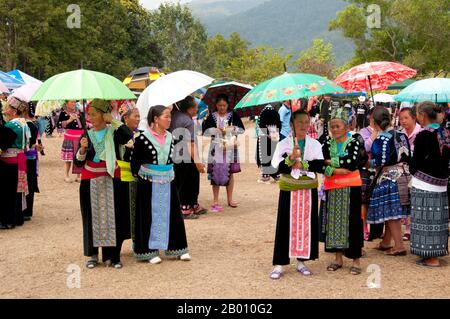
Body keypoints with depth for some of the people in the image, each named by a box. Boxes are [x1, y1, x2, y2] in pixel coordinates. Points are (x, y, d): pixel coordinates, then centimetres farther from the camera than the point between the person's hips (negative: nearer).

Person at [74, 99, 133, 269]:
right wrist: (82, 149, -17)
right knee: (92, 217, 5)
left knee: (112, 216, 0)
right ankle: (92, 255, 15)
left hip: (111, 180, -2)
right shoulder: (87, 135, 3)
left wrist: (113, 121, -16)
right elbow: (78, 163, 2)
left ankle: (111, 255, 9)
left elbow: (128, 135, -26)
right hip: (90, 181, 2)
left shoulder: (114, 133, -3)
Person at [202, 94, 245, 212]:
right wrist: (216, 129, -15)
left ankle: (230, 199, 17)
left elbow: (242, 129, 0)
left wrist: (231, 129, -15)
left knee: (230, 173, 6)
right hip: (216, 148, -1)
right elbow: (205, 131, -3)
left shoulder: (233, 115, 3)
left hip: (230, 148, 1)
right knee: (215, 173, -2)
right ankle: (215, 200, 7)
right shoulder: (212, 117, 2)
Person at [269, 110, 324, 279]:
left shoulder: (315, 144, 3)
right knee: (285, 225, -1)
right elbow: (278, 166, -12)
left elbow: (319, 165, -8)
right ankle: (279, 264, 6)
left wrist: (302, 164, -17)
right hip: (289, 189, -2)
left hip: (309, 189, 2)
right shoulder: (283, 144, -2)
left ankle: (301, 261, 20)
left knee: (306, 224, 6)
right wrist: (291, 158, -27)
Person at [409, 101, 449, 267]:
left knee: (425, 219, 0)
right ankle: (436, 252, 23)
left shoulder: (423, 136, -15)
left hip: (424, 185, -7)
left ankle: (431, 258, 3)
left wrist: (413, 171, 11)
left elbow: (416, 162, -8)